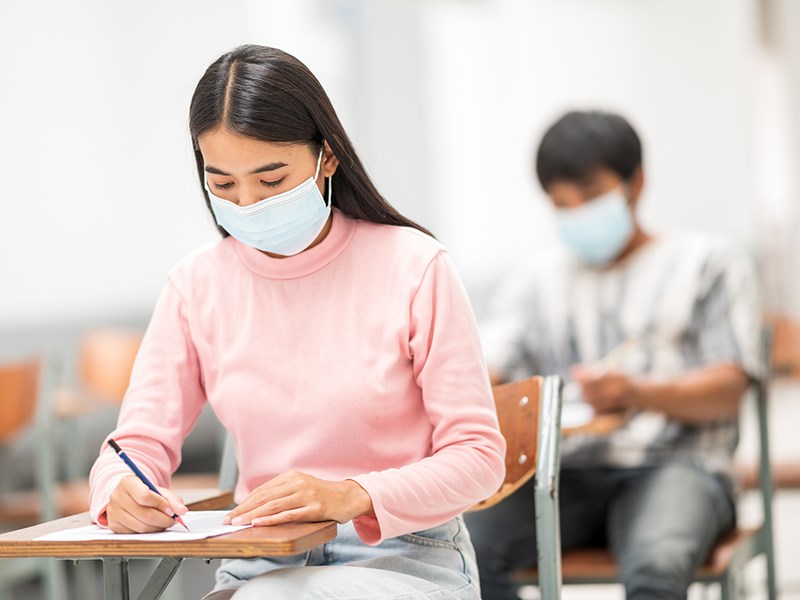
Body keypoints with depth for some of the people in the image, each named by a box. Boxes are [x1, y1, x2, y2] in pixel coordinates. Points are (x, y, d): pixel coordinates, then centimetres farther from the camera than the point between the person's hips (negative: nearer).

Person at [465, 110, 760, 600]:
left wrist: (638, 394, -21)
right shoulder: (537, 279, 22)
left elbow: (729, 389, -1)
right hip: (565, 472, 3)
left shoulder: (710, 260, 11)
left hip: (675, 464, -3)